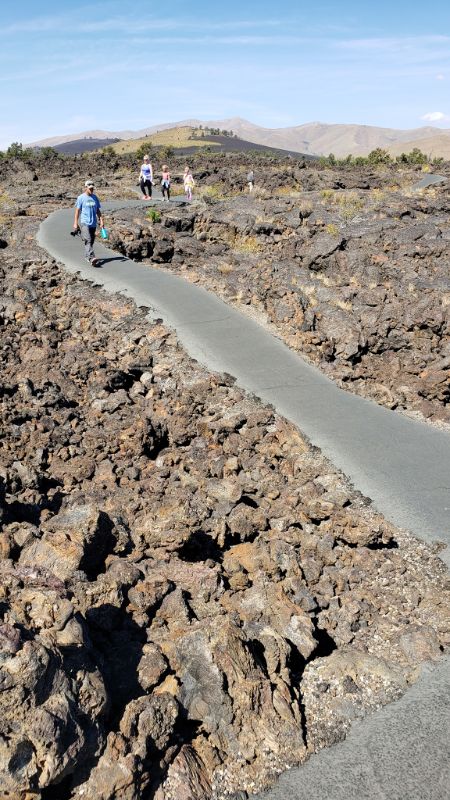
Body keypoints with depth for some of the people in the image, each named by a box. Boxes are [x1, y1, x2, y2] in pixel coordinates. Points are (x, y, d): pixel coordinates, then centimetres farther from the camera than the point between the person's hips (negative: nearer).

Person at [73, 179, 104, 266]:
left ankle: (87, 256, 26)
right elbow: (77, 211, -1)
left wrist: (101, 220, 5)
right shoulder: (81, 198, -3)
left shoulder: (95, 197, 11)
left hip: (93, 223, 6)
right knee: (88, 240, -17)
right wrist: (75, 223, -5)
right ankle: (91, 258, -29)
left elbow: (98, 210, 15)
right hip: (84, 222, -6)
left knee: (91, 241, 12)